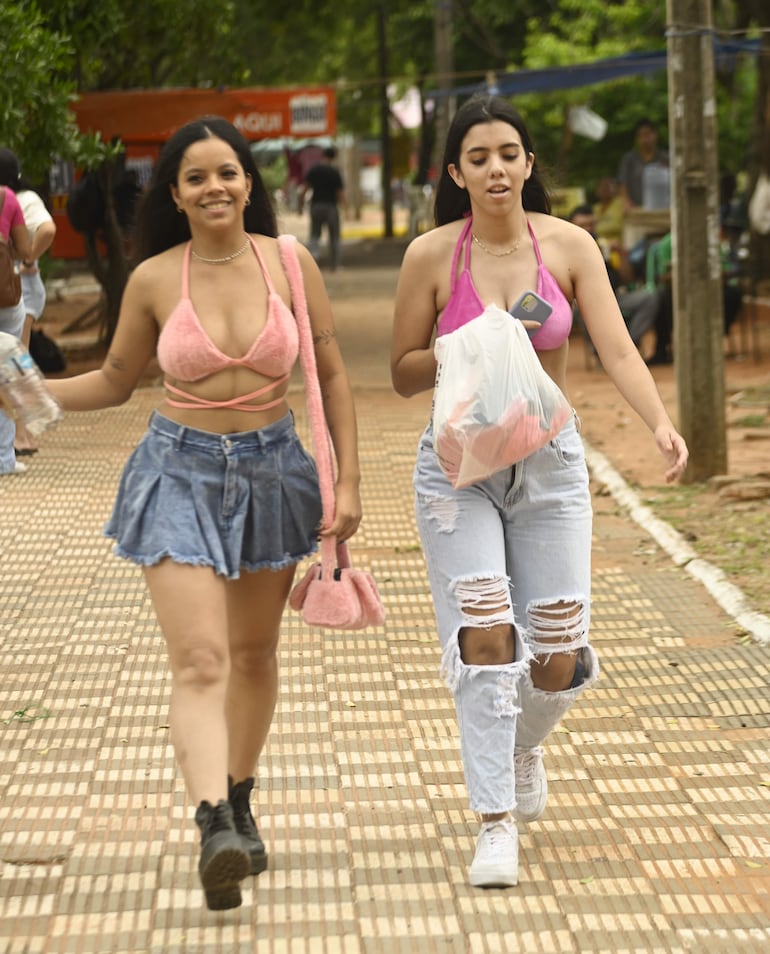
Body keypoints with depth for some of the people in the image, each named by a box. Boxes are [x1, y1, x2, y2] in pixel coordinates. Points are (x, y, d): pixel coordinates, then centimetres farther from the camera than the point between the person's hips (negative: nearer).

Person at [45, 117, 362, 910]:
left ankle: (238, 803, 35)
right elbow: (115, 381, 10)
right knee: (199, 661, -14)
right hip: (181, 473, -2)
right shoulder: (153, 280, -5)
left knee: (253, 652, 16)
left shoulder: (289, 263, -5)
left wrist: (348, 481, 0)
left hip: (270, 470, 2)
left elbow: (331, 375, 3)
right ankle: (213, 830, -27)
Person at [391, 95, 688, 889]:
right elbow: (402, 375, 1)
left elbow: (618, 351, -13)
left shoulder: (568, 246, -4)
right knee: (485, 637, -13)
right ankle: (495, 824, -5)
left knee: (558, 658, 2)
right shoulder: (431, 256, -6)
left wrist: (661, 424, -30)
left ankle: (524, 744, 38)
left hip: (549, 463, 1)